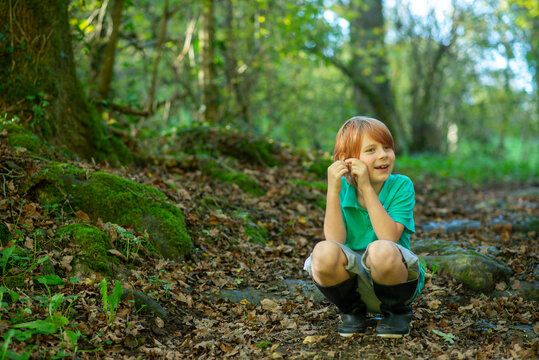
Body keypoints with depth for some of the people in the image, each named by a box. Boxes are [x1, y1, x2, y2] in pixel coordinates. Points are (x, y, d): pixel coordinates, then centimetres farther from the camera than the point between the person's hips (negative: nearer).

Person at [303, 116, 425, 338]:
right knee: (324, 252, -29)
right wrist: (333, 189, -22)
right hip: (353, 279, 2)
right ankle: (351, 311, 3)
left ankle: (398, 311, -2)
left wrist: (367, 188, -24)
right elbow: (335, 240, -15)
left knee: (381, 250, -35)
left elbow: (389, 238, -22)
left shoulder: (401, 186, -8)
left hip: (395, 279, -2)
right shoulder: (342, 189, -2)